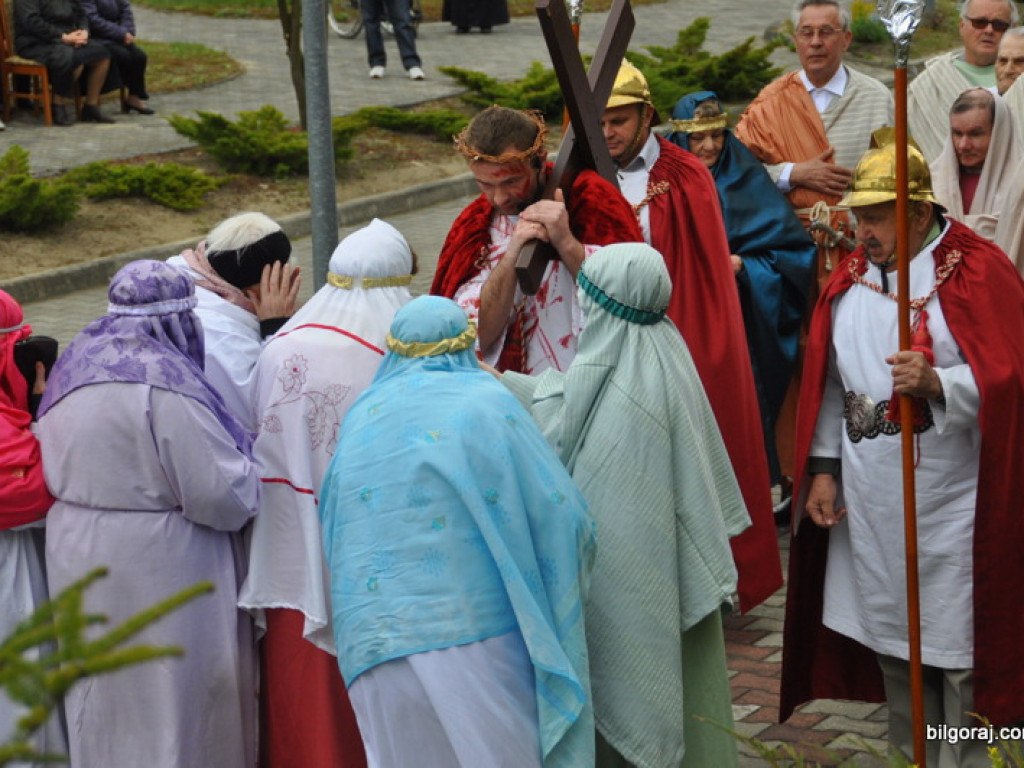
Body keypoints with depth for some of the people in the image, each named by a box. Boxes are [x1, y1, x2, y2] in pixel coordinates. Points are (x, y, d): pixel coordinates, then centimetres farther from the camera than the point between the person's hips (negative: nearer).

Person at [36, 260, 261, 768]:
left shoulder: (74, 364, 5)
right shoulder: (162, 382, -22)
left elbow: (57, 469, 11)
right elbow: (223, 494, -21)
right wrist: (250, 472, -2)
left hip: (74, 553, 8)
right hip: (157, 569, -8)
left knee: (104, 706, 18)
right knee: (174, 704, 5)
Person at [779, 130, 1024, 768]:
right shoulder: (851, 276, 9)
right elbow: (829, 381, 11)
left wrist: (937, 383, -29)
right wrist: (823, 469, 6)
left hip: (951, 503, -5)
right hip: (869, 501, 6)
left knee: (957, 646, 0)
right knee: (891, 641, 13)